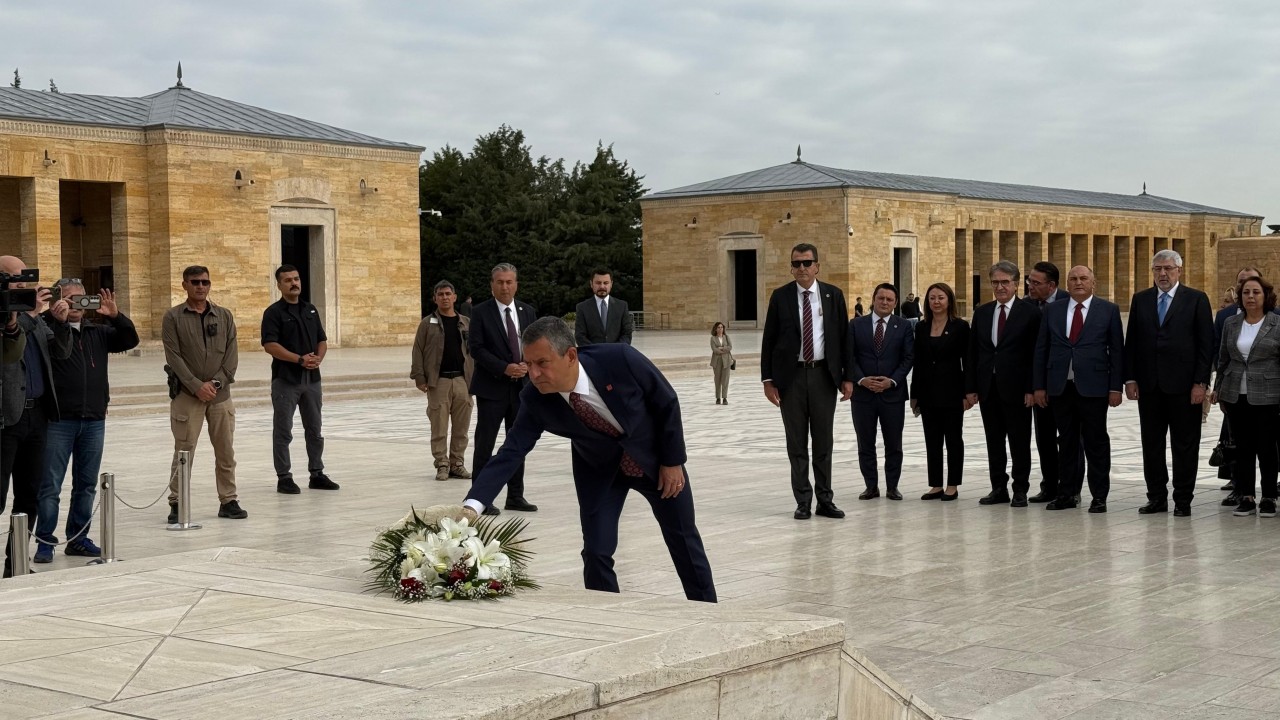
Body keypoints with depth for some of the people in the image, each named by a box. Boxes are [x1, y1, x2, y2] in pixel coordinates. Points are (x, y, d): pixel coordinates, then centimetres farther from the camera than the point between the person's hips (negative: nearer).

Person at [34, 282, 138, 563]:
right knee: (51, 485, -2)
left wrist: (115, 316, -11)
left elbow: (130, 340, 4)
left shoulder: (98, 331, 12)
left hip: (94, 421, 5)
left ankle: (78, 538, 21)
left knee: (86, 484, 11)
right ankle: (45, 541, 5)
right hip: (59, 421, -5)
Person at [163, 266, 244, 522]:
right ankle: (177, 503, 7)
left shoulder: (224, 316, 9)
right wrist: (197, 385, -15)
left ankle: (228, 501, 17)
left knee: (226, 451, 8)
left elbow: (232, 353, 4)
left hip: (220, 394, 3)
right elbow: (174, 356, -7)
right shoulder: (173, 317, 0)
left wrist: (216, 382, -10)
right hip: (187, 395, -3)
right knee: (183, 452, -2)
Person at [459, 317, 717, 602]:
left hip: (655, 459, -1)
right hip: (599, 470, 1)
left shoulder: (619, 359, -34)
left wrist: (673, 461, -14)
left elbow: (667, 402, -19)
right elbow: (511, 453, -28)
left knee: (684, 541, 13)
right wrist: (472, 506, -41)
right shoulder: (535, 401, -26)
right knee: (596, 552, -10)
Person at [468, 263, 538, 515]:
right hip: (492, 388, -5)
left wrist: (527, 365, -10)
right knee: (485, 445, -1)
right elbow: (476, 348, -11)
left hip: (522, 387, 5)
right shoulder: (481, 312, -5)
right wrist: (505, 368, -19)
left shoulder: (527, 312, 9)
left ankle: (516, 496, 18)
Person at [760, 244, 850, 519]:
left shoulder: (833, 295, 3)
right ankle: (803, 501, 11)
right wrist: (767, 379, -4)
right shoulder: (780, 297, 0)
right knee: (796, 443, 4)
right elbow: (768, 340, 1)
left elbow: (843, 336, 6)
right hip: (791, 375, -1)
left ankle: (825, 500, 14)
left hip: (824, 374, 1)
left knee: (824, 441, 7)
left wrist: (847, 377, 2)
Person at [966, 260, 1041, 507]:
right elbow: (973, 352, 10)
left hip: (1016, 388, -5)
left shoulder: (1029, 313, -4)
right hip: (988, 387, 5)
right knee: (994, 441, 9)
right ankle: (999, 489, 17)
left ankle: (1020, 490, 10)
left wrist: (1031, 389, -12)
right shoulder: (981, 312, 10)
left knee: (1019, 441, 3)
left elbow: (1034, 354, -7)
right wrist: (971, 387, 5)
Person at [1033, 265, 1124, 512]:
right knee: (1066, 442, 9)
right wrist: (1039, 386, 5)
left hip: (1093, 387, -3)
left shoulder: (1108, 310, 2)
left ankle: (1099, 496, 8)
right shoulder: (1053, 311, 9)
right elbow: (1041, 350, 10)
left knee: (1096, 442, 1)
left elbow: (1117, 350, 0)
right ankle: (1066, 494, 15)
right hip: (1060, 387, 3)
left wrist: (1115, 387, -6)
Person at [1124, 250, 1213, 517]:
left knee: (1185, 445, 3)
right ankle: (1157, 497, 16)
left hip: (1183, 385, -3)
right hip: (1149, 385, 4)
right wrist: (1130, 378, 2)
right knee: (1151, 444, 8)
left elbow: (1206, 344, -4)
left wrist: (1201, 383, -10)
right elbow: (1131, 342, 9)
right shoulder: (1140, 299, 9)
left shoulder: (1196, 299, -1)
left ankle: (1183, 500, 10)